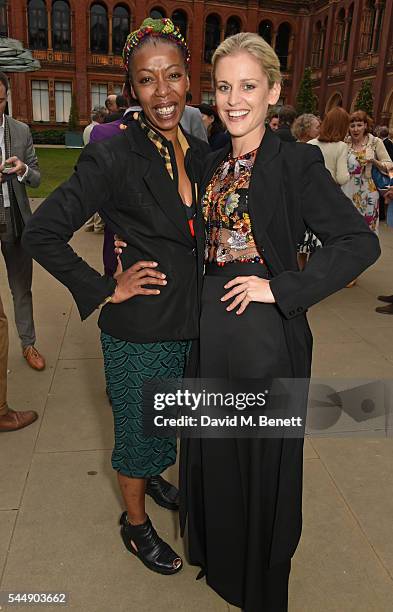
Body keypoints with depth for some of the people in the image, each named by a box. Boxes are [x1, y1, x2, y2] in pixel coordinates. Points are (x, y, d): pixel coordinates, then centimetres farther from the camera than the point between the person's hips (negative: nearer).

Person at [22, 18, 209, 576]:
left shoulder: (201, 153, 1)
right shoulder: (112, 155, -18)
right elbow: (41, 233, -16)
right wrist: (104, 290, -15)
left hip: (193, 324, 6)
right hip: (140, 333, -6)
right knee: (139, 430, 15)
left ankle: (151, 475, 57)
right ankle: (135, 524, 42)